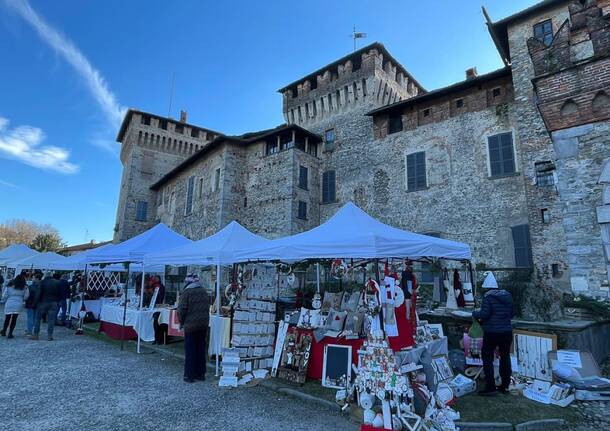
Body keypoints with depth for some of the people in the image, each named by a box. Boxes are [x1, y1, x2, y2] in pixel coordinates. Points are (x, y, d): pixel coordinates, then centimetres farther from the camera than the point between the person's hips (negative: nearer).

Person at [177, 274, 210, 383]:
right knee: (201, 349, 13)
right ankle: (200, 373, 20)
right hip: (203, 324, 5)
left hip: (190, 325, -5)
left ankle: (189, 375, 9)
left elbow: (182, 309, -11)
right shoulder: (204, 292, 7)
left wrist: (181, 322, 4)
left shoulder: (187, 292, -10)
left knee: (190, 350, 4)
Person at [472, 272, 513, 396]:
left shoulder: (488, 297, -14)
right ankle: (505, 386, 26)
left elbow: (484, 314, -18)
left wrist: (474, 313, 0)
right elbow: (511, 314, 13)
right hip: (507, 332, 6)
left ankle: (491, 387, 4)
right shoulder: (508, 296, 6)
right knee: (505, 357, 16)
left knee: (487, 358, 4)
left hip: (492, 333, -6)